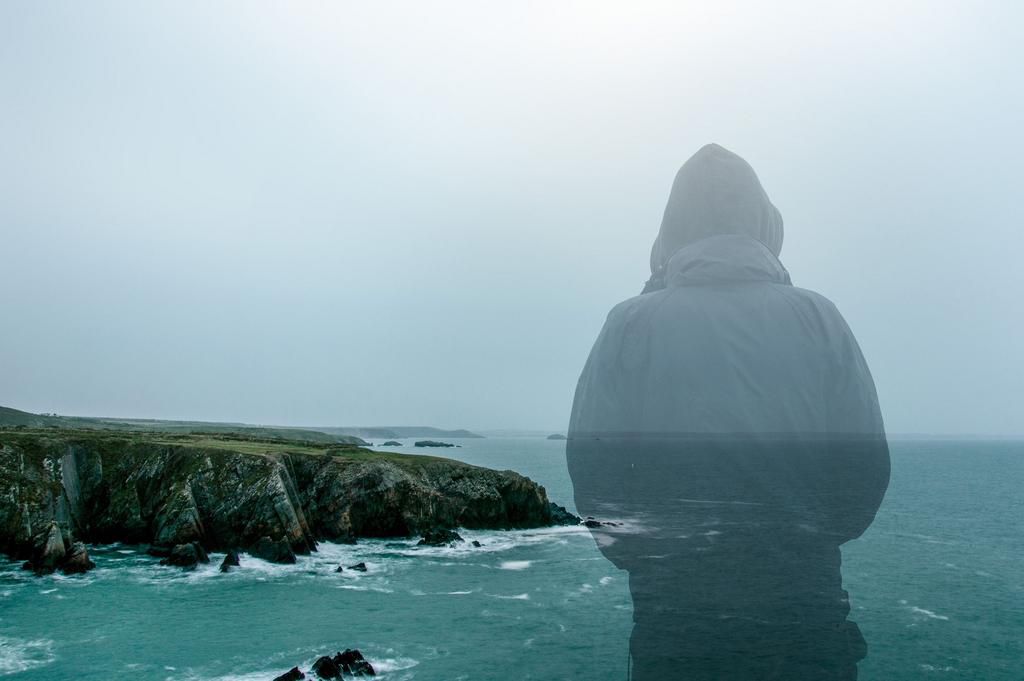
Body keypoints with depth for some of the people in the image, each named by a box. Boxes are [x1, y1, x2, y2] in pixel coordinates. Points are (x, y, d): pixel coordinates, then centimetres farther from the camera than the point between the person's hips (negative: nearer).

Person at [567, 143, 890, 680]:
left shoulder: (632, 323, -6)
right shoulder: (818, 318, -2)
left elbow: (590, 463, -9)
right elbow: (866, 466, -4)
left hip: (672, 608, 0)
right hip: (805, 610, 1)